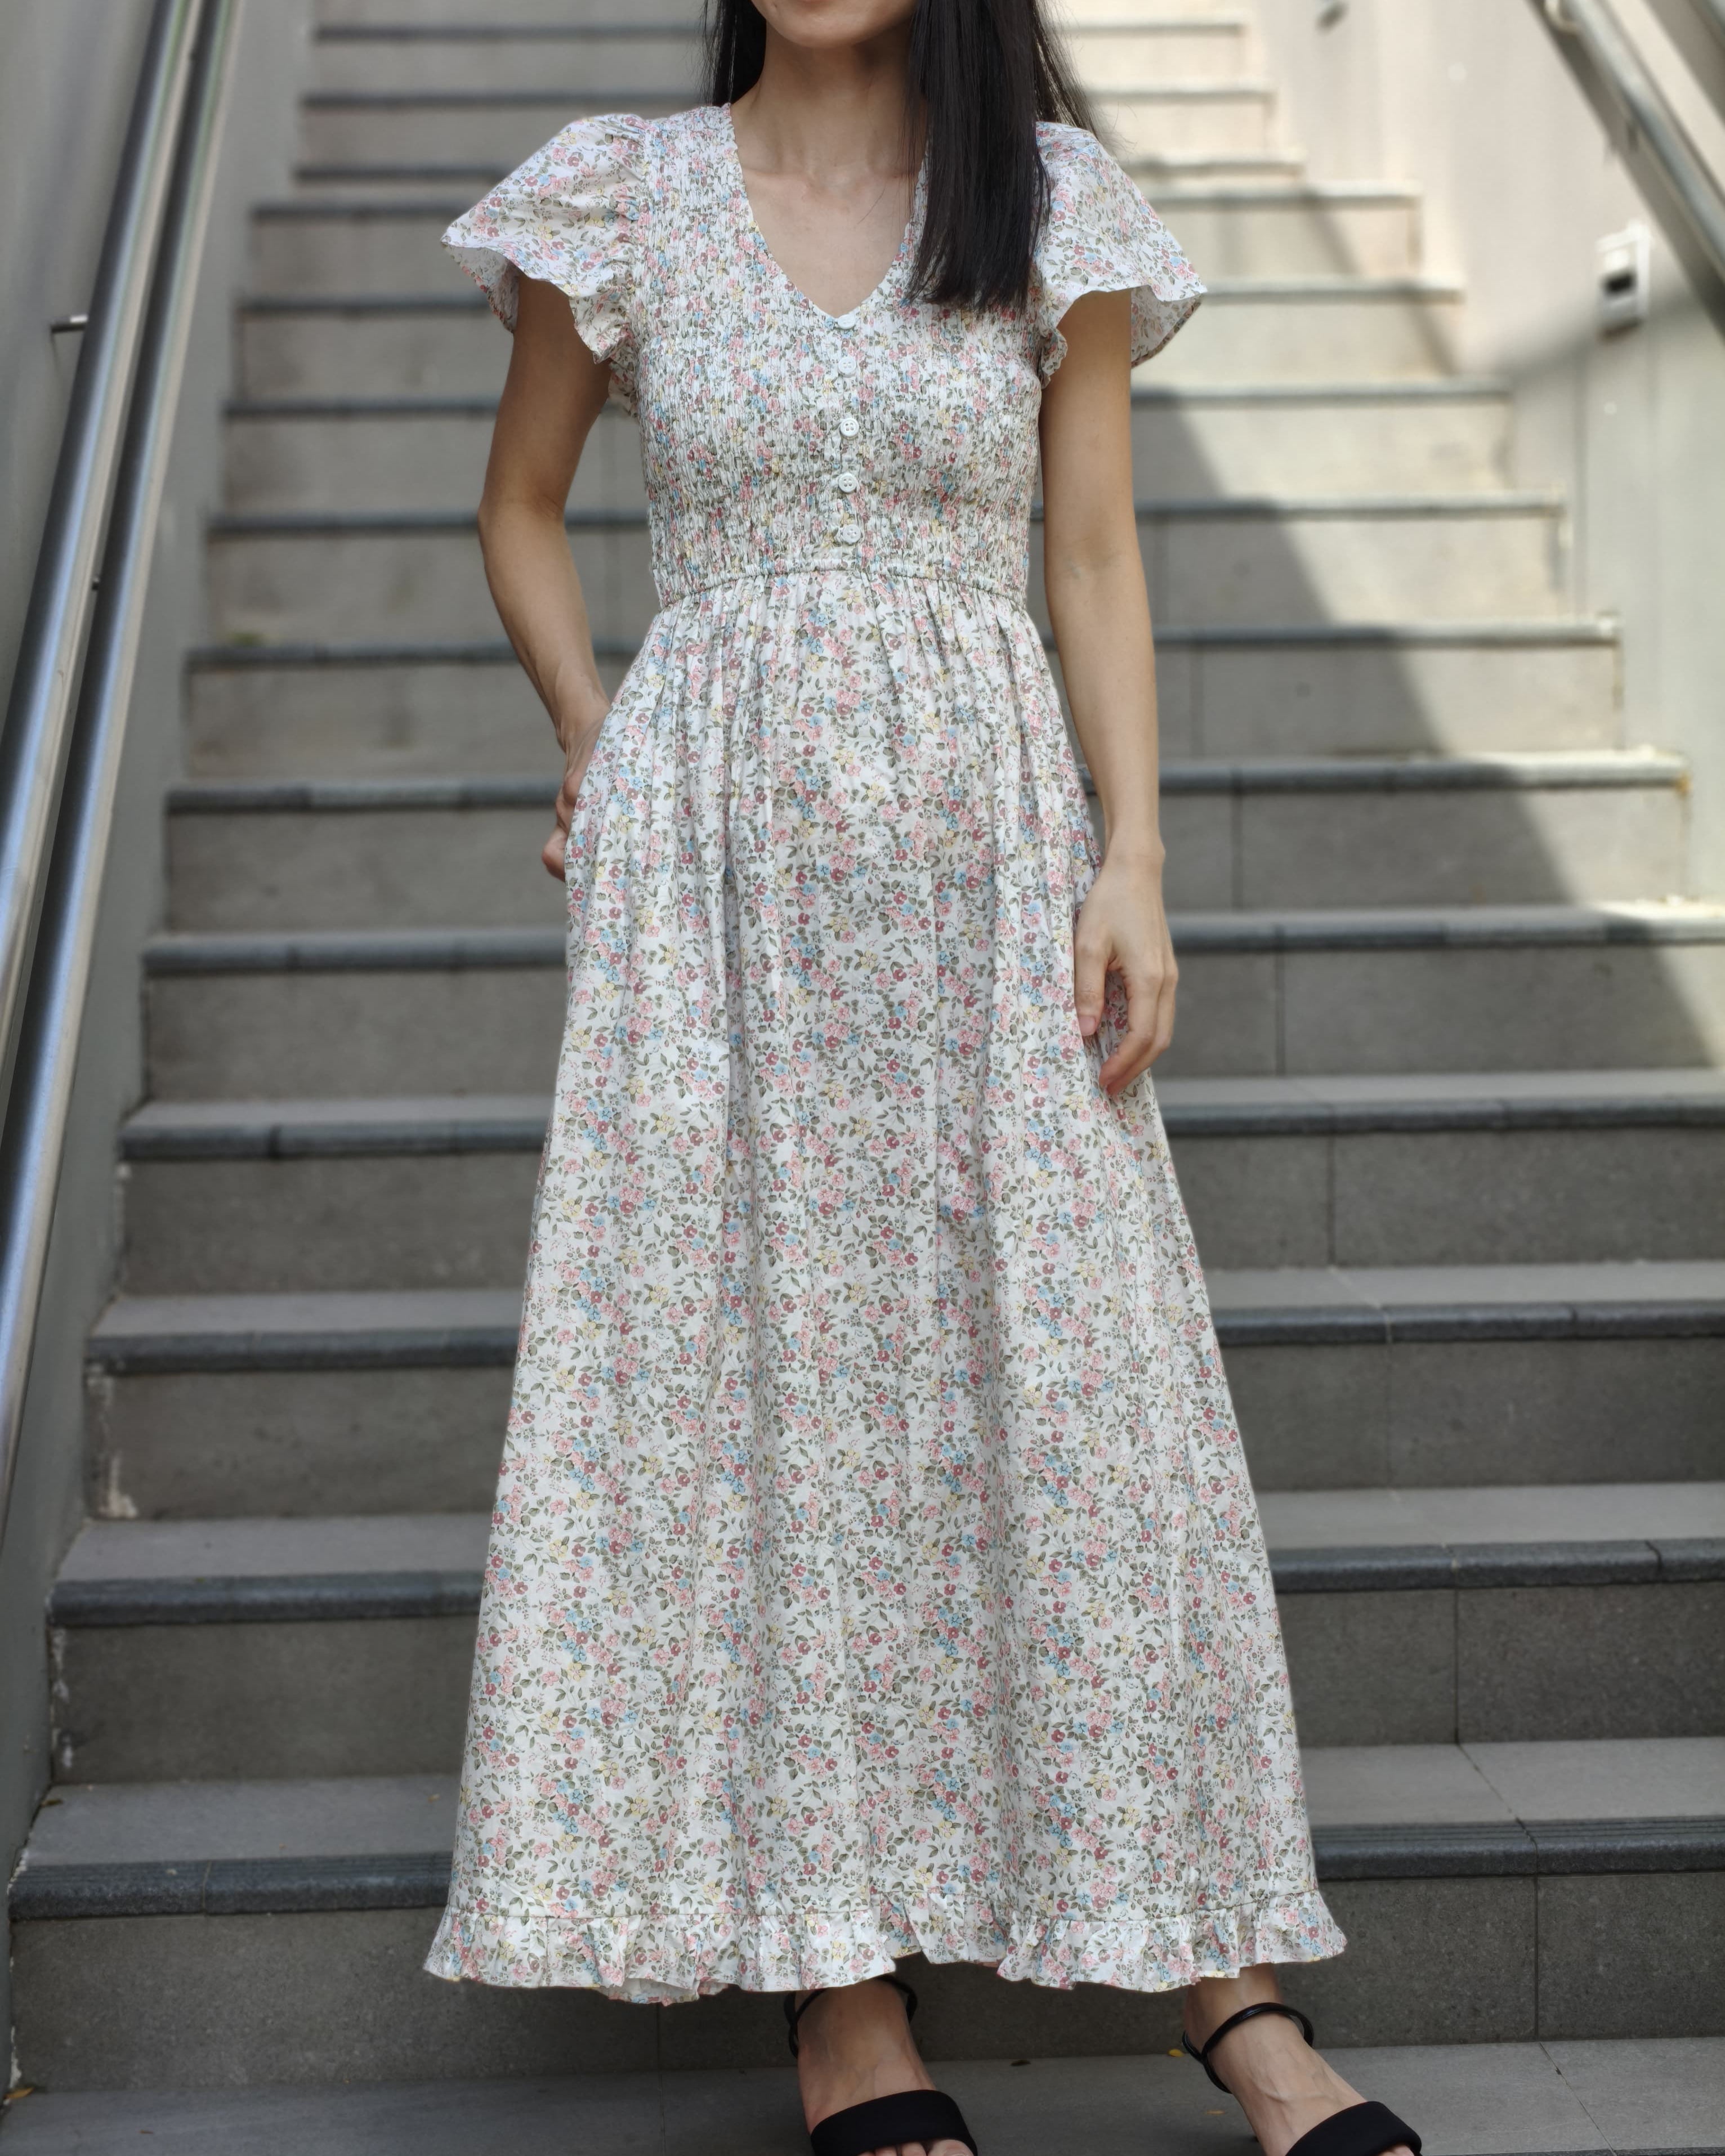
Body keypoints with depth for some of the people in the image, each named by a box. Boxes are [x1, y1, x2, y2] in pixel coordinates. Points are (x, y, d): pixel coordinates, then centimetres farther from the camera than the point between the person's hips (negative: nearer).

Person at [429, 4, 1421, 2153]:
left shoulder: (1054, 203, 8)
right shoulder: (626, 196, 7)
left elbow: (1096, 560, 6)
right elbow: (522, 512, 18)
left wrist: (1135, 861, -3)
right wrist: (600, 764, 7)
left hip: (987, 842, 0)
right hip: (717, 851, 0)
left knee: (1068, 1361, -2)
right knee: (753, 1358, -2)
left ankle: (1220, 1979, 7)